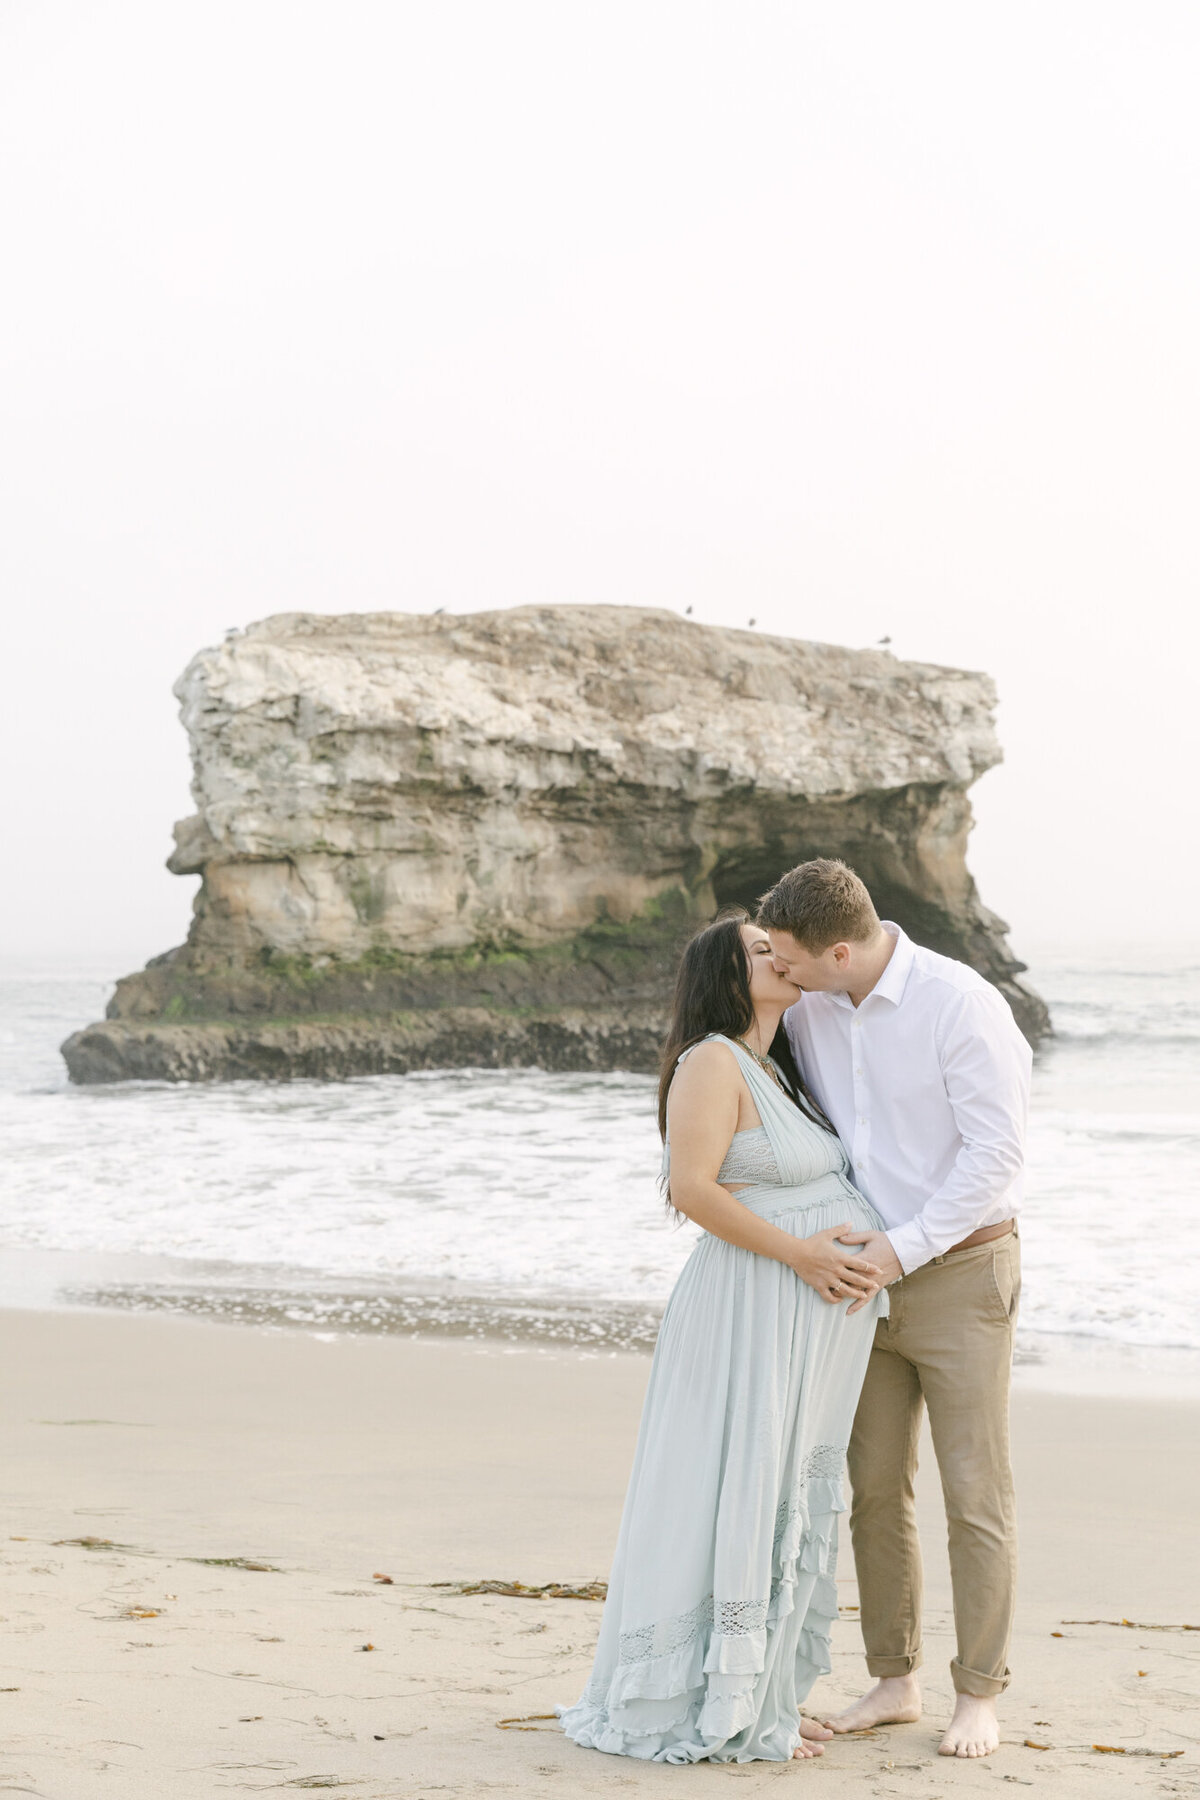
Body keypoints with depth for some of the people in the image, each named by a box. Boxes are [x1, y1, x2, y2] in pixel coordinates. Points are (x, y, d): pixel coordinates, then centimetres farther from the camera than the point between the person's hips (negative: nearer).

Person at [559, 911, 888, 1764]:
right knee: (740, 1497, -4)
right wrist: (802, 1253, -20)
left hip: (818, 1319, 10)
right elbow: (693, 1188, -21)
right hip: (755, 1306, -10)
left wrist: (867, 1249, 3)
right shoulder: (713, 1062, -11)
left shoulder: (778, 1071, 18)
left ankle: (763, 1694, 23)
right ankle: (720, 1706, 4)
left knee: (793, 1498, 13)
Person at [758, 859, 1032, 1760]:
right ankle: (896, 1681, 20)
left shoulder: (961, 1004, -21)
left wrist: (902, 1247, -25)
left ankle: (979, 1695, 10)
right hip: (870, 1278, 6)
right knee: (876, 1487, 8)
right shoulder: (811, 1008, -1)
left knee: (975, 1492, -2)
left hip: (960, 1272, -6)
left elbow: (997, 1152, -22)